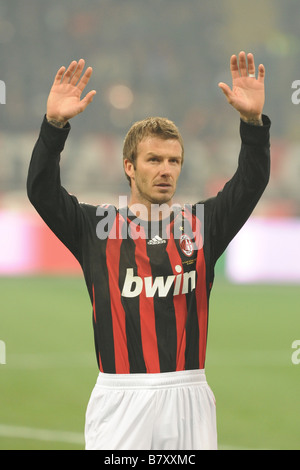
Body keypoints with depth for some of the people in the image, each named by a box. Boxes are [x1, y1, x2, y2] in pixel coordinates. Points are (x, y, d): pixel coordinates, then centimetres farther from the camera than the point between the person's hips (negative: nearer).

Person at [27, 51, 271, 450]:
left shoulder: (201, 225, 9)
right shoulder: (97, 226, 6)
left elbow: (251, 184, -4)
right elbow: (41, 190, -7)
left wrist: (253, 121, -20)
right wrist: (55, 124, -23)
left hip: (188, 398, 2)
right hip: (120, 398, -1)